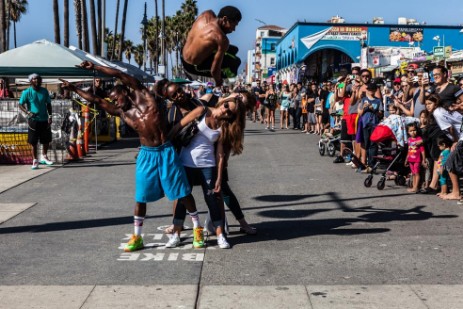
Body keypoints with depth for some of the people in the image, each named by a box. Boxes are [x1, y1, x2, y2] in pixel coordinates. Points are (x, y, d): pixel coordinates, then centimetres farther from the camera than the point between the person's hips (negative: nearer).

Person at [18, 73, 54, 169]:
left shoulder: (44, 91, 3)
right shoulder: (27, 92, -7)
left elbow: (48, 104, 10)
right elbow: (21, 105, -6)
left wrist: (50, 116, -1)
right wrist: (28, 112, -23)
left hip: (44, 120, 3)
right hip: (33, 120, -3)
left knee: (46, 140, 10)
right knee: (34, 142, 3)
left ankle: (44, 157, 31)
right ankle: (35, 160, 16)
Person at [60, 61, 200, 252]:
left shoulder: (145, 97, -3)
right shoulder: (122, 113, 6)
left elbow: (120, 76, -9)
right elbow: (97, 100, 10)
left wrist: (95, 68, -7)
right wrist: (73, 89, 13)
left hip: (166, 152, -3)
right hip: (147, 155, 4)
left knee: (183, 193, 3)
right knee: (141, 197, 5)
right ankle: (137, 237, 17)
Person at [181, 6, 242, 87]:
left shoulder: (206, 15, -8)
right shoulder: (222, 39, -30)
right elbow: (214, 70, -23)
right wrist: (218, 83, -2)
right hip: (193, 67, -8)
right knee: (236, 62, 2)